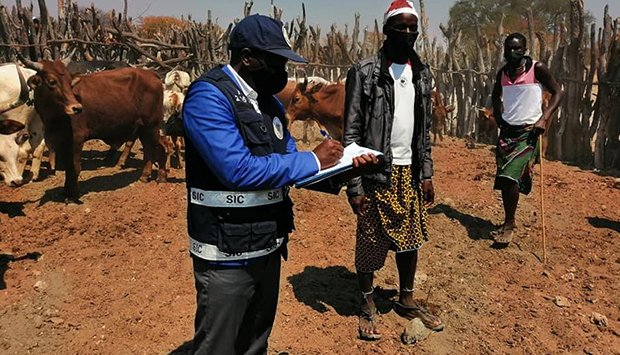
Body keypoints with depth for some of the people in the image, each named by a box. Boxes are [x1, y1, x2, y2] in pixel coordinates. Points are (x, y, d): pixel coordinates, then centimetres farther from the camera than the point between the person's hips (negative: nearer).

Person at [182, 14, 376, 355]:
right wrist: (313, 160, -20)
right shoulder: (208, 96, -17)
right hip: (227, 254, -8)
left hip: (269, 245, 8)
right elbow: (239, 170, -29)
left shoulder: (269, 102, 9)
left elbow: (289, 162, 13)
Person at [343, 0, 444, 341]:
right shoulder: (364, 72, -10)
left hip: (409, 172, 6)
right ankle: (368, 305, 25)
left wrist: (426, 173, 10)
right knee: (369, 242, 6)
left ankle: (406, 300, 32)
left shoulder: (421, 73, 9)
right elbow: (351, 132, -11)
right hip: (376, 173, -5)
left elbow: (425, 129, 14)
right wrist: (355, 184, -14)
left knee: (411, 238, 13)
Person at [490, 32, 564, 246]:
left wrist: (544, 118, -17)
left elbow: (558, 92, -5)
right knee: (504, 179, 6)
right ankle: (508, 222, 20)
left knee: (510, 176, -17)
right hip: (507, 131, 5)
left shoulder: (537, 69, -6)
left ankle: (509, 223, -3)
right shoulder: (502, 73, 8)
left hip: (528, 132, -5)